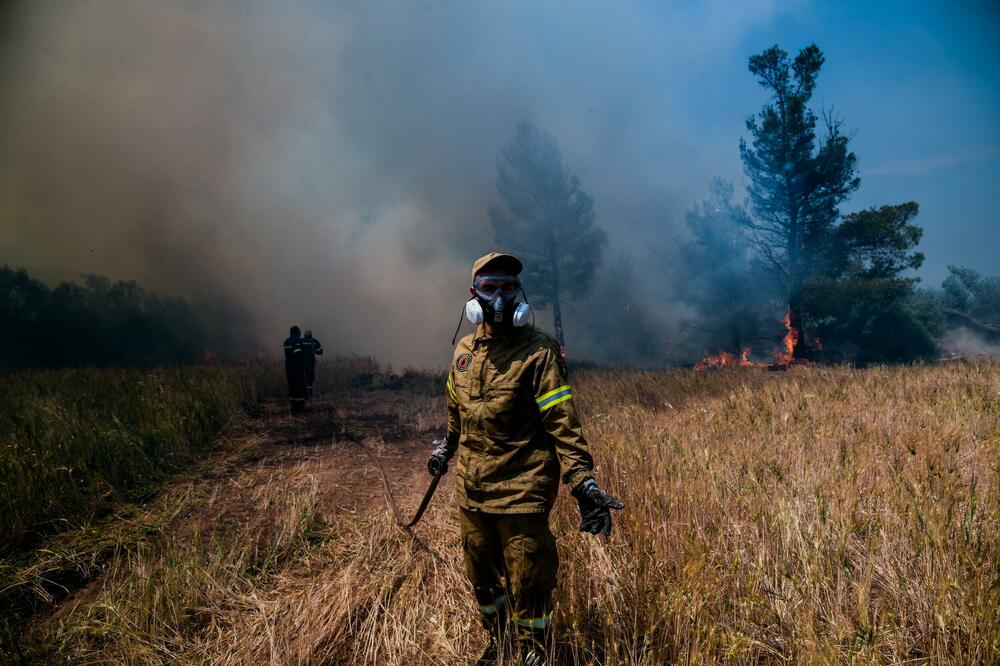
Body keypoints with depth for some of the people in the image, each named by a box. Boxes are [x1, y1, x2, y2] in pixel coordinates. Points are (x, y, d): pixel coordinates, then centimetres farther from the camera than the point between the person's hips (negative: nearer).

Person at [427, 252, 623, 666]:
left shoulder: (537, 352, -13)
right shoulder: (464, 350, 6)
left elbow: (563, 422, -18)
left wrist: (583, 481, -25)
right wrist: (447, 447, 32)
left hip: (522, 491, -6)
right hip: (471, 488, 6)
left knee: (527, 585, 4)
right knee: (481, 576, 21)